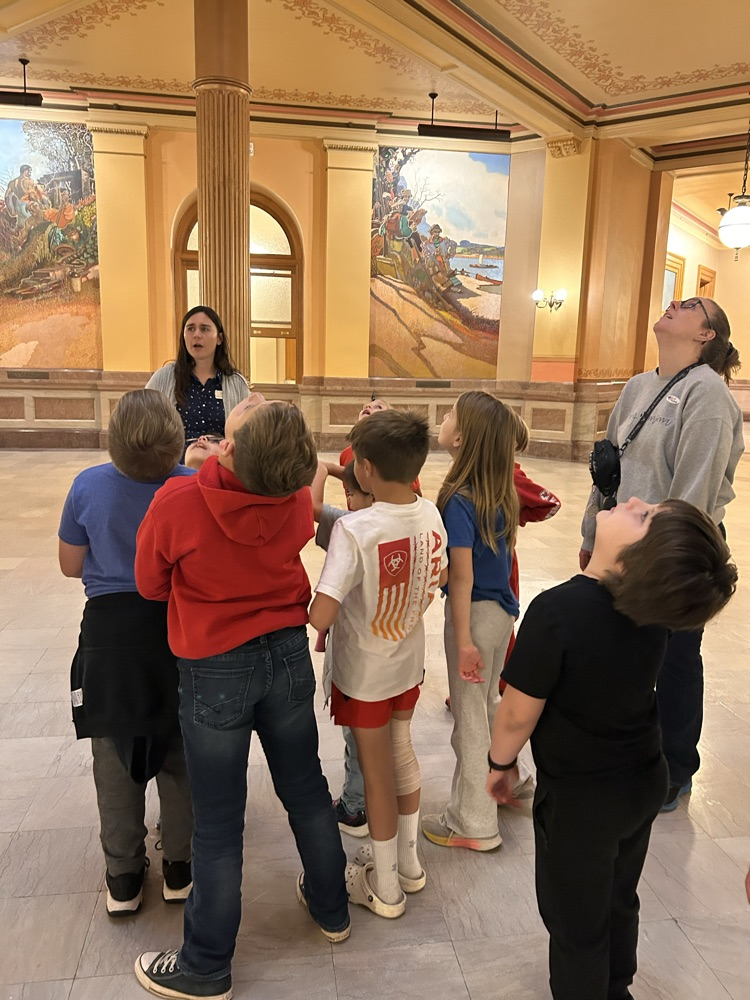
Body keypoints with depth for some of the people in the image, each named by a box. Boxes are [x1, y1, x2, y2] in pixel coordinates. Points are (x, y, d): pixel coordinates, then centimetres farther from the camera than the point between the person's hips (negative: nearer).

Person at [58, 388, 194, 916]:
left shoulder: (88, 486, -10)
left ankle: (124, 877, 30)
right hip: (180, 628, 0)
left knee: (116, 759, 17)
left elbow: (71, 565, 1)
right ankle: (180, 868, 31)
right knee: (179, 754, 17)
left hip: (110, 631, 1)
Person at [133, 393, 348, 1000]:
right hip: (288, 654, 4)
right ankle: (331, 909, 44)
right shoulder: (298, 500, -13)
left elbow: (152, 584, -7)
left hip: (216, 669, -4)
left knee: (219, 824, 11)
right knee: (306, 789, 22)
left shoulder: (178, 504, -24)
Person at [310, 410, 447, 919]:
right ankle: (408, 861, 44)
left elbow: (320, 615, -34)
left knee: (377, 771, 12)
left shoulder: (354, 529, -30)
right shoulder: (430, 514, -10)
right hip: (409, 661, 6)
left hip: (365, 672, -5)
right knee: (402, 752, 24)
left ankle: (385, 888, 32)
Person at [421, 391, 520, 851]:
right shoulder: (502, 493, 1)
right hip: (503, 609, 8)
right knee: (488, 705, 25)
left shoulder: (459, 501, -22)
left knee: (469, 717, 8)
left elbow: (462, 576, -21)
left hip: (476, 611, -8)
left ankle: (474, 823, 24)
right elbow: (505, 552, 8)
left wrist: (463, 640, -17)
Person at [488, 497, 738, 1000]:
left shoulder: (557, 611, -34)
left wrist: (501, 762, -3)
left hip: (579, 796, -6)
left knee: (575, 921, 20)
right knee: (618, 901, 30)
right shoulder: (655, 603, -14)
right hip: (645, 780, 6)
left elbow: (518, 714, -22)